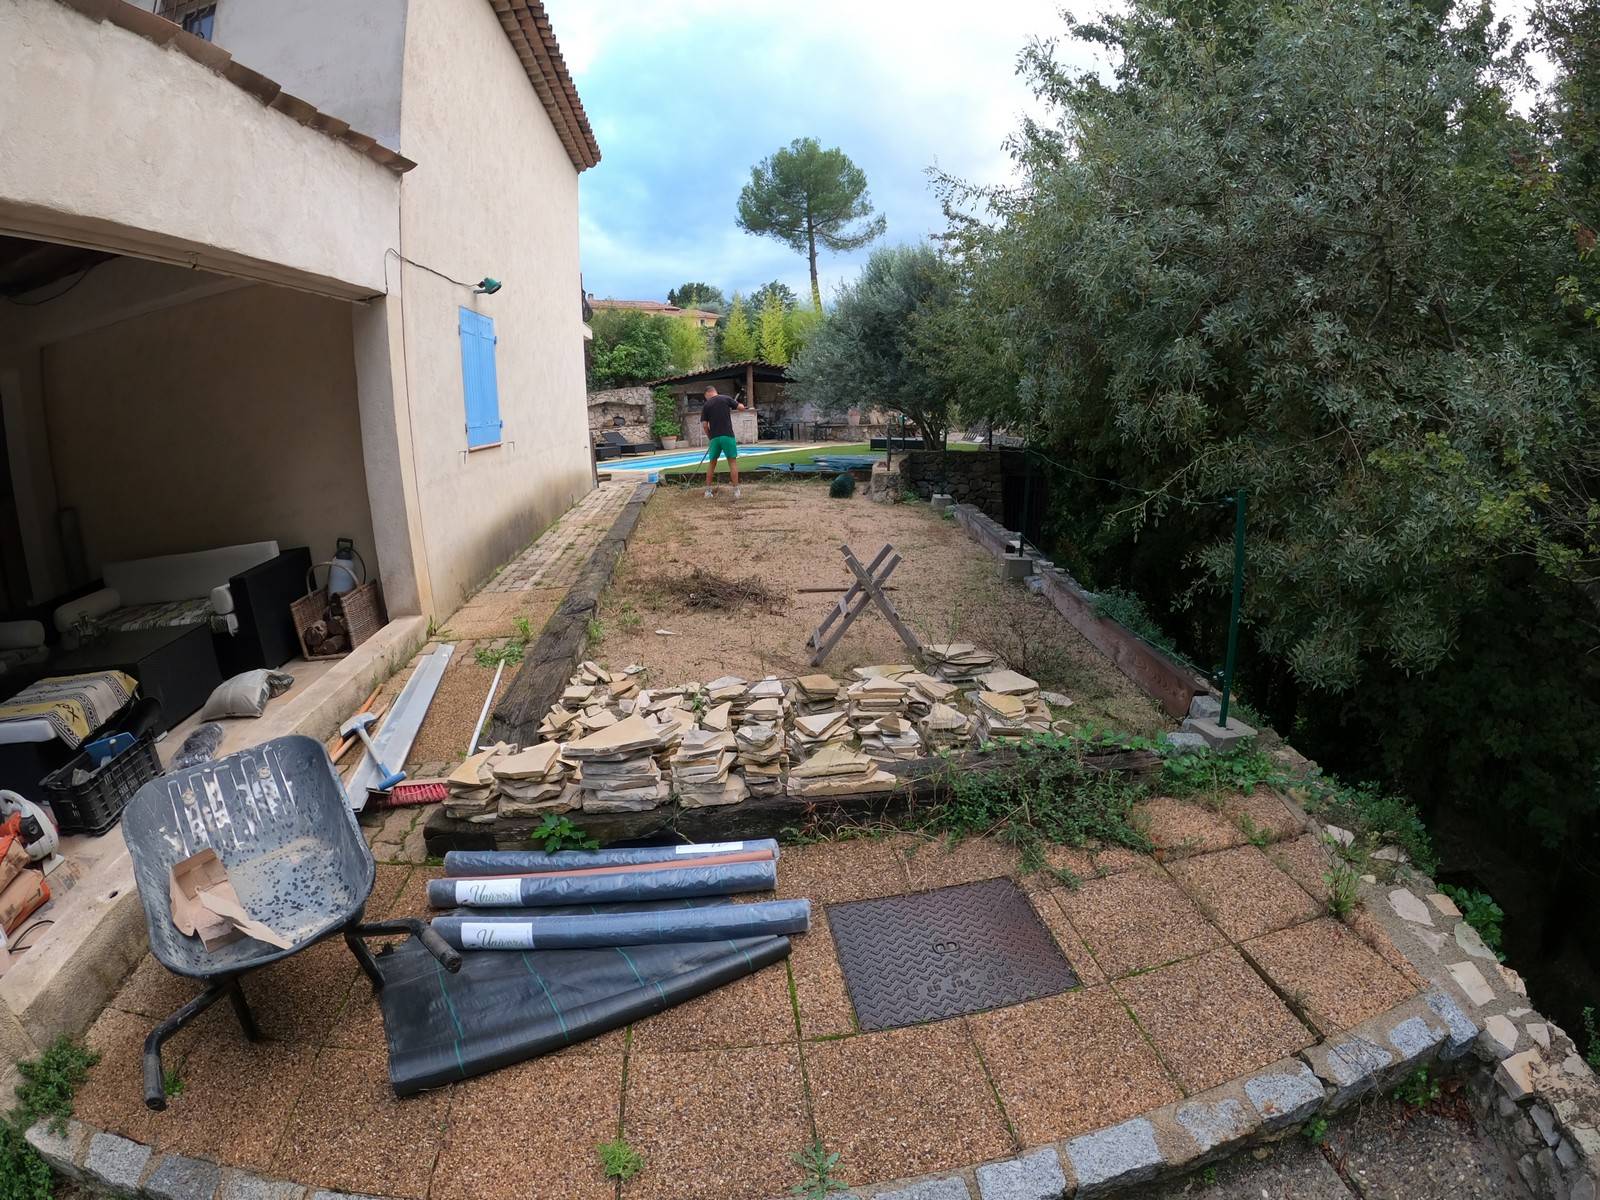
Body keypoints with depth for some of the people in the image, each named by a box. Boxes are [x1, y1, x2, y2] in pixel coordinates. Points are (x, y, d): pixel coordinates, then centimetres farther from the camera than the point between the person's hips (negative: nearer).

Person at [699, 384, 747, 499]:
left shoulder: (706, 405, 6)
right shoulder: (726, 399, 3)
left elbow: (704, 425, 2)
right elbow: (742, 408, 2)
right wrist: (732, 407, 22)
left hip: (714, 437, 2)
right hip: (728, 435, -2)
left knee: (712, 463, 13)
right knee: (732, 462, 2)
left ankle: (708, 491, 14)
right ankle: (736, 491, -3)